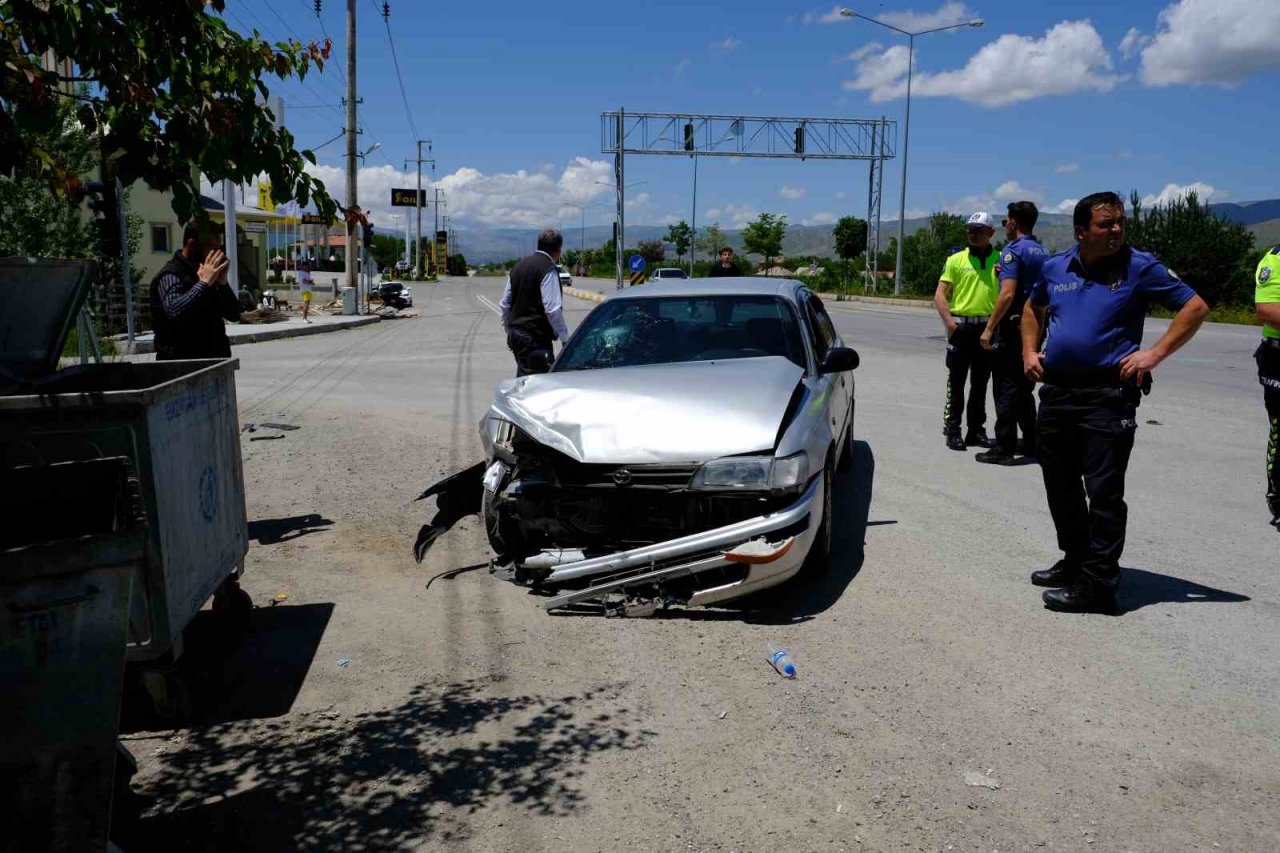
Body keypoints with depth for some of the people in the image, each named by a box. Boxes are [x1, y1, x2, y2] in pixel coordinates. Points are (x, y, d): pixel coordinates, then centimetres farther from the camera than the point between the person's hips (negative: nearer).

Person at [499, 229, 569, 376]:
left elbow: (505, 304, 19)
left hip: (515, 335, 9)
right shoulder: (549, 270, -11)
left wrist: (509, 329, 27)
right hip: (536, 337, -8)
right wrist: (564, 336, -10)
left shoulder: (518, 267, 14)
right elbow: (552, 309, -17)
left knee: (523, 377, 17)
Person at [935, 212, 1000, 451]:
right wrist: (949, 322, -12)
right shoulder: (956, 259, 3)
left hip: (988, 328, 2)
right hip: (961, 326, -2)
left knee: (980, 382, 10)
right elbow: (940, 294, -1)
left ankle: (976, 430, 19)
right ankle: (952, 430, 5)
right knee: (956, 381, -1)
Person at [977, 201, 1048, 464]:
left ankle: (1004, 449, -2)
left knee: (1006, 388, -4)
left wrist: (989, 328, -20)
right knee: (1024, 387, 17)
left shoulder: (1013, 250, -13)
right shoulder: (1042, 252, 14)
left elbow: (1007, 294, -22)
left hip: (1013, 326, -8)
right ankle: (1031, 443, 24)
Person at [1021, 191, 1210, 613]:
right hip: (1055, 392, 6)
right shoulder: (1055, 267, 8)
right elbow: (1032, 309, 27)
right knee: (1060, 486, 16)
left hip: (1108, 394, -6)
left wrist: (1155, 354, -11)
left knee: (1103, 492, -6)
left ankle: (1097, 584, 0)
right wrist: (1029, 351, 13)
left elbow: (1195, 308, -2)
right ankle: (1075, 561, 33)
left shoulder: (1140, 267, -4)